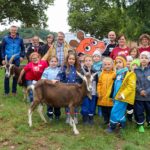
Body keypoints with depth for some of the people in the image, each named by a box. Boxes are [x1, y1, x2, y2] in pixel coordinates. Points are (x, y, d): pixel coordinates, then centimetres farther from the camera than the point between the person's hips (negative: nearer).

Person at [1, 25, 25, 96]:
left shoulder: (20, 39, 3)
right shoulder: (5, 38, 0)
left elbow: (23, 48, 13)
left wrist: (22, 56, -1)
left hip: (16, 60, 1)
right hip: (8, 60, -1)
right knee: (7, 75, 3)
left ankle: (14, 91, 19)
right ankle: (6, 91, 12)